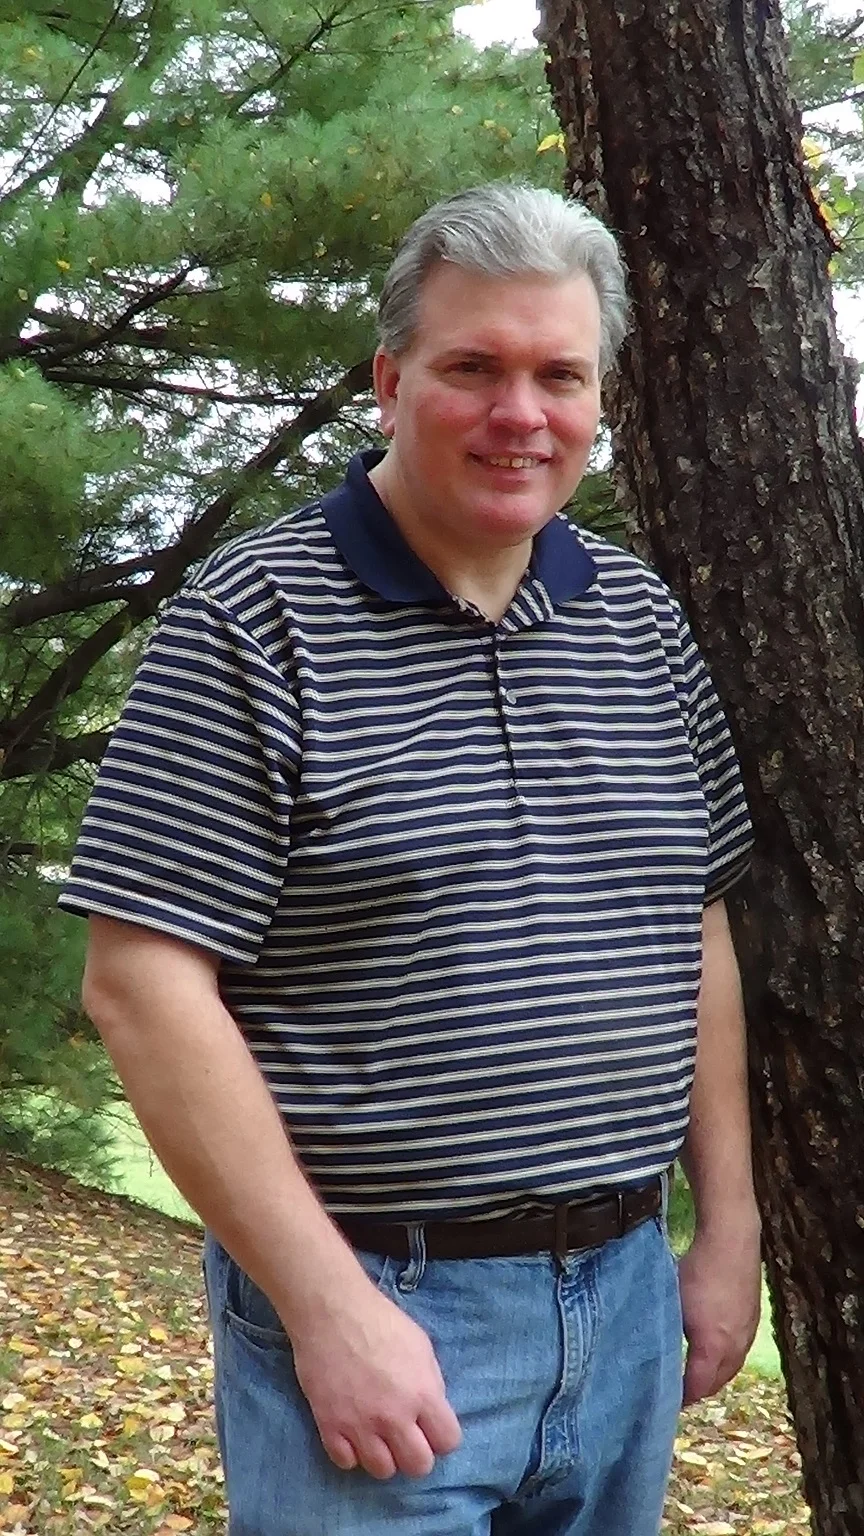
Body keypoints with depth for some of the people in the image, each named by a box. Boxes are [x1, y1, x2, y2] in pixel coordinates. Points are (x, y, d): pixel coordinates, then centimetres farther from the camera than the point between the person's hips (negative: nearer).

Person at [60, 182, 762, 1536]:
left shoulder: (644, 622, 6)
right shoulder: (253, 620, -12)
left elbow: (696, 932, 12)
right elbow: (144, 981, -16)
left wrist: (729, 1225, 9)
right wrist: (329, 1307, -18)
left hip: (623, 1292, 6)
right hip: (366, 1303, -6)